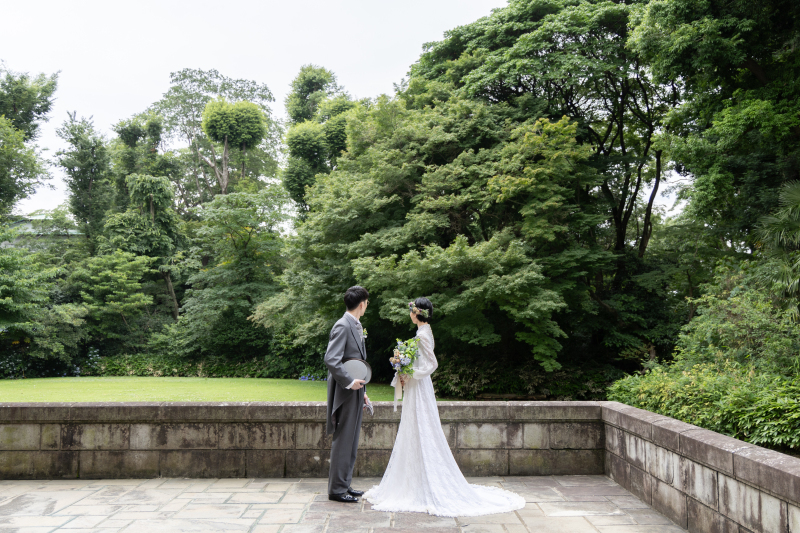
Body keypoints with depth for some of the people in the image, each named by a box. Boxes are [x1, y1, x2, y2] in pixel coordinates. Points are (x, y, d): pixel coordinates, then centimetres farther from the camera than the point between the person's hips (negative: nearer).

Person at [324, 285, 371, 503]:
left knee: (352, 442, 15)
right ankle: (336, 489, 7)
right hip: (345, 393, -10)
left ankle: (345, 485, 24)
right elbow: (331, 359, -24)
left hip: (355, 392, 10)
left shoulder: (356, 326, 15)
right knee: (343, 441, -3)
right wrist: (350, 382, -21)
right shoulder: (343, 326, -15)